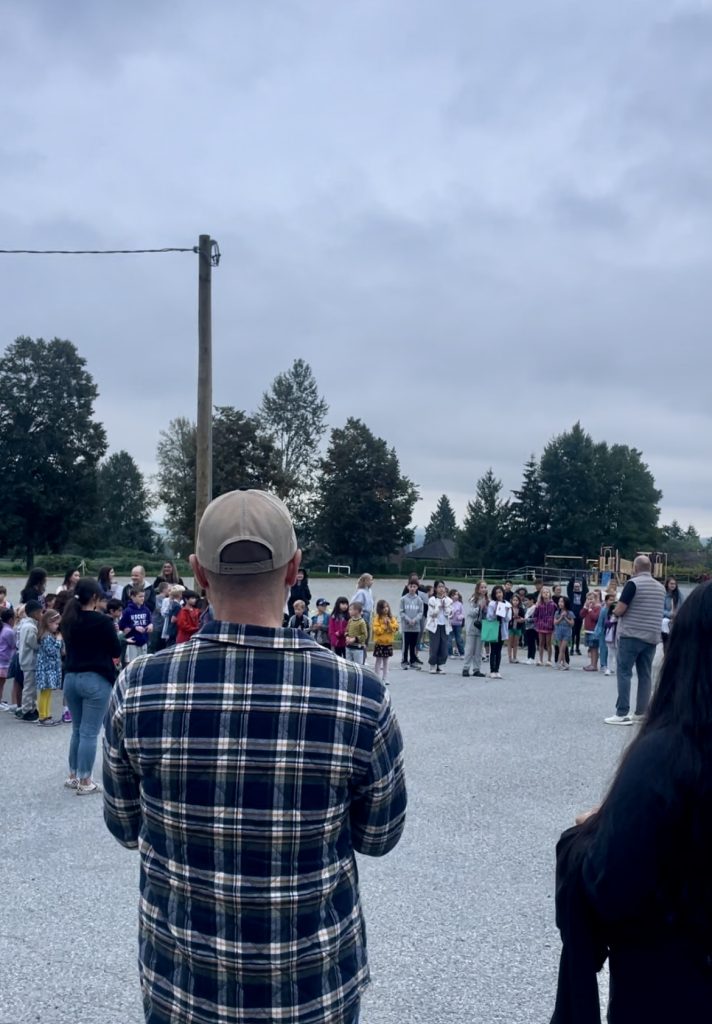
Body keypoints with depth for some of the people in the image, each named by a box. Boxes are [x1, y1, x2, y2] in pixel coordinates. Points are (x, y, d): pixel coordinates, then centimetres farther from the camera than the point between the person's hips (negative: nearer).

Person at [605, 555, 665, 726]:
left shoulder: (633, 583, -10)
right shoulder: (660, 587, 10)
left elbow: (618, 611, -13)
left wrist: (615, 611, 10)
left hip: (631, 635, -6)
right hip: (652, 637, 6)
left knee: (624, 673, -3)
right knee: (645, 675, 9)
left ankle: (622, 714, -7)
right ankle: (641, 713, 10)